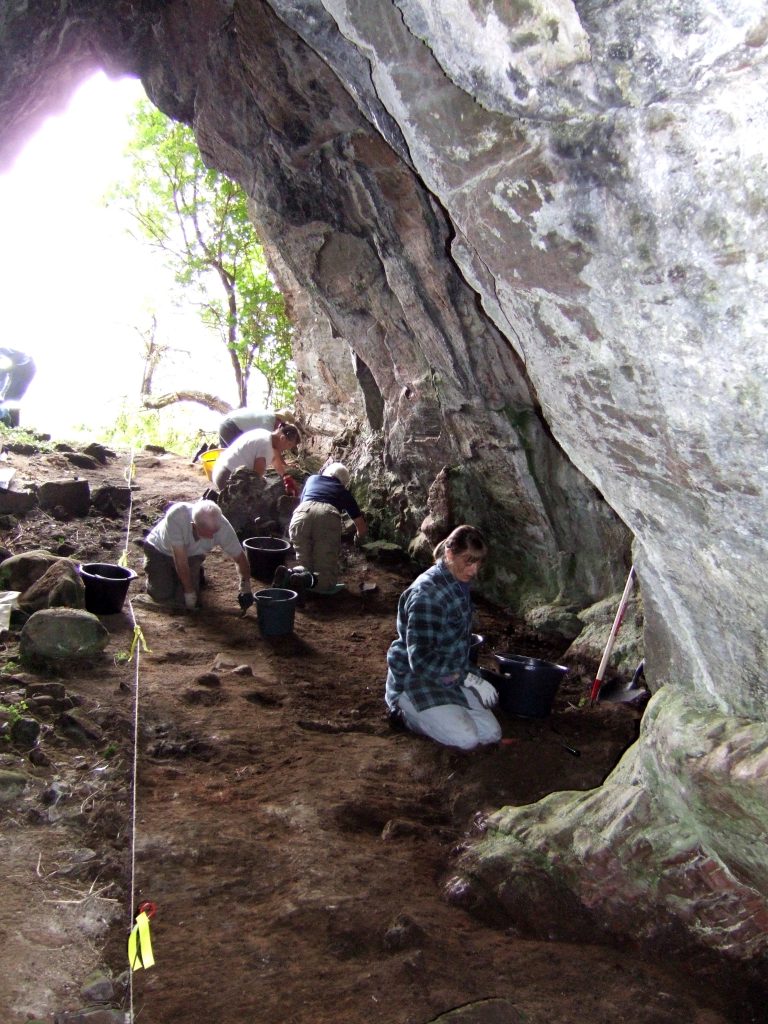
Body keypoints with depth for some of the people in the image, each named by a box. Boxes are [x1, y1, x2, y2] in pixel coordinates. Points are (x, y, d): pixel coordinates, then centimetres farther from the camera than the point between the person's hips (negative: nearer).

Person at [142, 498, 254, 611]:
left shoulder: (222, 526, -32)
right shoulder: (176, 516, -41)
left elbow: (240, 557, -16)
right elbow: (180, 560, -35)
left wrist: (245, 587, -23)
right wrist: (189, 592, -29)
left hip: (192, 554, 2)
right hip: (159, 550, -2)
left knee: (183, 599, -13)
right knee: (162, 594, -15)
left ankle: (197, 570, 18)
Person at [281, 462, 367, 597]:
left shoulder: (312, 479, 37)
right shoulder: (344, 491, 33)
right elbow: (362, 528, 36)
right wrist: (358, 538, 59)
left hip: (300, 516, 2)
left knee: (307, 566, 19)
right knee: (327, 575, 5)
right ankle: (306, 580, -28)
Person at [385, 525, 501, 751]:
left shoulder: (460, 584, 3)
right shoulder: (426, 593, -26)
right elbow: (420, 660, -29)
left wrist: (466, 676, 14)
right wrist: (467, 678, -28)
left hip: (451, 678, 8)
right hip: (415, 680, -8)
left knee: (492, 733, 0)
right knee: (465, 738, -22)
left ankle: (429, 713, 14)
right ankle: (408, 713, 0)